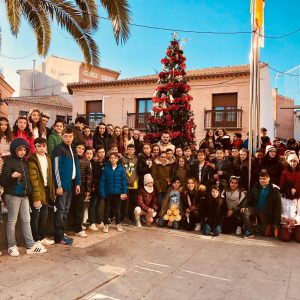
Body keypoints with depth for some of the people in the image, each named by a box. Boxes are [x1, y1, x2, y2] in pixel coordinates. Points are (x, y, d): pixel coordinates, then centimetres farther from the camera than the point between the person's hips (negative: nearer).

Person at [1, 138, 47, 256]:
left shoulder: (25, 162, 13)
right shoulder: (9, 161, -7)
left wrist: (29, 191, 13)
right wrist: (11, 176, -30)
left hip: (24, 195, 6)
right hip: (13, 195, -6)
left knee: (26, 220, 7)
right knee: (12, 221, 4)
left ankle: (31, 245, 10)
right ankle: (12, 246, 16)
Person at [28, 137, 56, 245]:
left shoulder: (47, 158, 9)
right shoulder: (32, 160, -14)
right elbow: (33, 180, -18)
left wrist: (52, 191, 6)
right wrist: (36, 198, -20)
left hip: (46, 189, 7)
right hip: (37, 190, -7)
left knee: (44, 215, 17)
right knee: (35, 216, 5)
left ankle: (42, 237, 31)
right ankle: (36, 240, 16)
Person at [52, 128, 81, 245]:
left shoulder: (73, 149, 14)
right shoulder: (59, 149, -9)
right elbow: (56, 168, -14)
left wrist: (77, 183, 12)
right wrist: (58, 185, -18)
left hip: (71, 183, 8)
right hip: (62, 184, -8)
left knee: (66, 210, 14)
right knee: (60, 210, -2)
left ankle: (61, 233, 23)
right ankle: (59, 237, 5)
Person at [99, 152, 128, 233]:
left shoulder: (121, 169, -3)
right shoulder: (106, 168, -6)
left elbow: (124, 181, -2)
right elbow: (102, 181, -5)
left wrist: (124, 192, -6)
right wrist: (102, 192, -11)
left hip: (117, 192, 1)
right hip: (108, 192, -1)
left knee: (117, 208, 13)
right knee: (107, 208, 10)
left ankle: (118, 224, 28)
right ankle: (106, 224, 22)